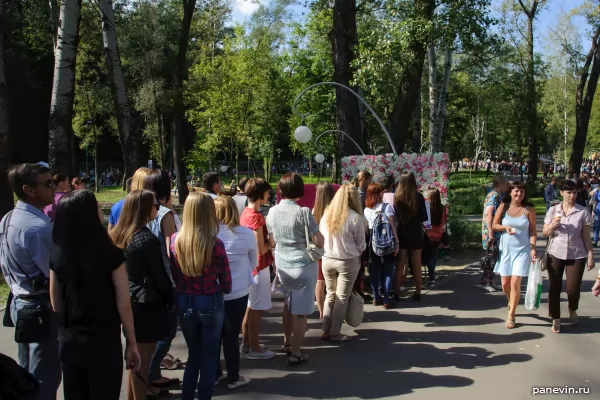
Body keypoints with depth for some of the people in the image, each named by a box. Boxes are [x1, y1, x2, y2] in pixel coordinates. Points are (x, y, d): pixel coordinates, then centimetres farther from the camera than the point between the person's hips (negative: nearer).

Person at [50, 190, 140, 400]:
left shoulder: (57, 254, -5)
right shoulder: (110, 253, -18)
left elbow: (56, 305, 5)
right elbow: (124, 306, -13)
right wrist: (132, 343, -1)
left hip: (68, 342, 4)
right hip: (104, 344, -4)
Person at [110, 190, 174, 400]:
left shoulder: (118, 236, 3)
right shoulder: (148, 239, -20)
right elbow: (159, 276, -14)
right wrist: (170, 300, 1)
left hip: (128, 302, 8)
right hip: (147, 305, -8)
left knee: (135, 358, 22)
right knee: (142, 361, 4)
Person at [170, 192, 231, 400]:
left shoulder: (175, 240, -7)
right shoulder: (215, 244, -17)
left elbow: (174, 276, 3)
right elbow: (226, 285, -8)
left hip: (184, 303, 4)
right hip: (210, 304, -4)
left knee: (193, 355, 21)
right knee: (209, 358, 12)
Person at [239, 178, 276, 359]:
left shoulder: (245, 213, 6)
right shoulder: (257, 217, -22)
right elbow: (261, 249, -21)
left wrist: (267, 240, 6)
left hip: (249, 265, 9)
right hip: (259, 267, -9)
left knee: (250, 307, 18)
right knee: (257, 309, 2)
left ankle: (246, 343, 29)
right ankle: (254, 348, 12)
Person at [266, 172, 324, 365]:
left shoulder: (273, 212, -1)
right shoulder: (303, 212, -17)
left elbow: (272, 242, 9)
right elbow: (320, 241, -15)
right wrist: (312, 236, 6)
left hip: (282, 265, 6)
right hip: (304, 266, -5)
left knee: (288, 305, 25)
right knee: (300, 311, 4)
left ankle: (287, 342, 38)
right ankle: (295, 353, 10)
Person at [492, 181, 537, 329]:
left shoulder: (529, 209, -4)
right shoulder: (503, 207, 0)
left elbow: (533, 231, -3)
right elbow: (494, 225, 5)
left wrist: (533, 248, -14)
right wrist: (505, 227, -14)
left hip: (522, 250, -3)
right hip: (505, 249, 3)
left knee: (515, 282, -10)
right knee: (505, 283, 9)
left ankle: (511, 315, 3)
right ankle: (511, 302, 41)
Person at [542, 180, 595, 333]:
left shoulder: (583, 212, -3)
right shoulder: (553, 210, -1)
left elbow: (586, 236, 1)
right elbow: (545, 233, 4)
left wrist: (590, 256, -1)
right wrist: (552, 225, -16)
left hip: (576, 255, -1)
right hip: (555, 254, 1)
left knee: (573, 288, 0)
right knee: (555, 287, 3)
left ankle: (572, 310, 33)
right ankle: (556, 319, 18)